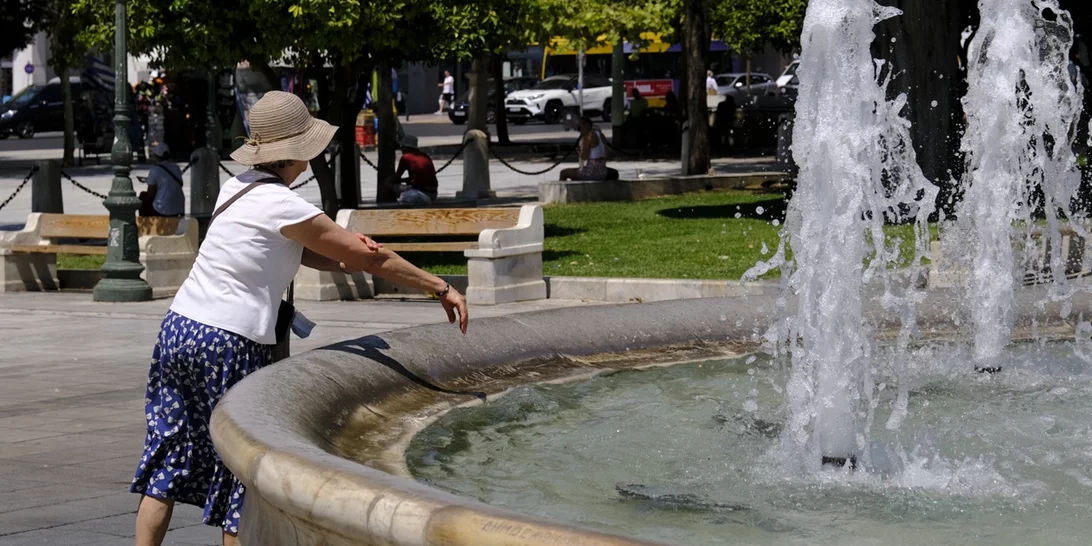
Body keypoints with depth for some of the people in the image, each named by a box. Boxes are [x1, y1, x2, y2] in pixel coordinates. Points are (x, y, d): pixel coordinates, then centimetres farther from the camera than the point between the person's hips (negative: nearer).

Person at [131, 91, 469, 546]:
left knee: (167, 463, 11)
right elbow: (370, 257, -8)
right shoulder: (283, 206, -13)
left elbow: (298, 252, 15)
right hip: (227, 344, -8)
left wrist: (349, 258, -3)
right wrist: (441, 287, 1)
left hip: (180, 326, 8)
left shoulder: (237, 188, 11)